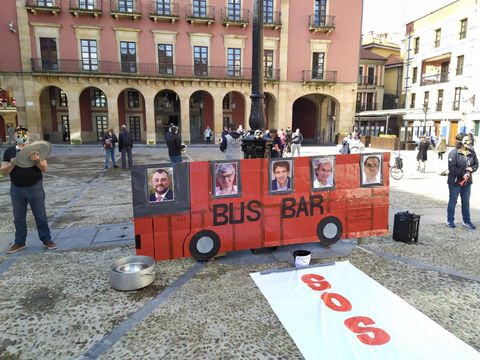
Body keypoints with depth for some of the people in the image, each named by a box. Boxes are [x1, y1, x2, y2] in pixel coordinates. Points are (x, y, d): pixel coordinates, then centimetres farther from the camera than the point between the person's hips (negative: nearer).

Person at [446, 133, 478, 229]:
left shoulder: (472, 153, 3)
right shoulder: (454, 153, -15)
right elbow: (452, 168, -19)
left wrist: (472, 168, -10)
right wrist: (462, 174, -21)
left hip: (467, 181, 6)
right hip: (455, 181, -5)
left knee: (466, 202, 15)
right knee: (452, 201, 7)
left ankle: (466, 221, 27)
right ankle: (450, 221, 19)